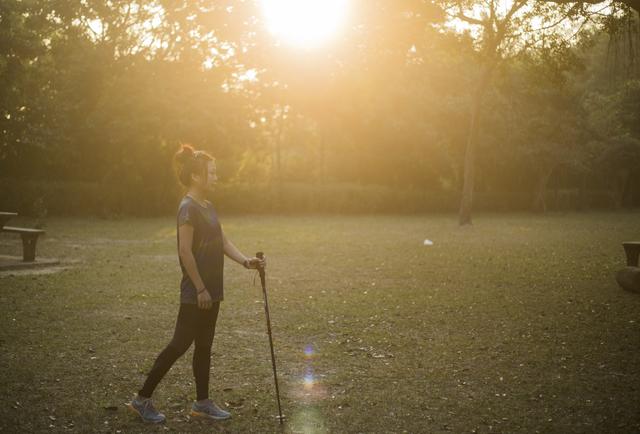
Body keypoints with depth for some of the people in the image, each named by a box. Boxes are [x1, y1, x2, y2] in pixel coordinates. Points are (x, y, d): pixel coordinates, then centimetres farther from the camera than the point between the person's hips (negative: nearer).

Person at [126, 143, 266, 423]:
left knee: (204, 345, 13)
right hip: (196, 293, -9)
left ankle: (202, 403, 22)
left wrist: (246, 261, -3)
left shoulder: (207, 207, 11)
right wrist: (200, 289, -19)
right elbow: (185, 252, -21)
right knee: (179, 344, -3)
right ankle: (142, 399, 9)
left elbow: (222, 242, 11)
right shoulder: (188, 208, -17)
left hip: (211, 290, 9)